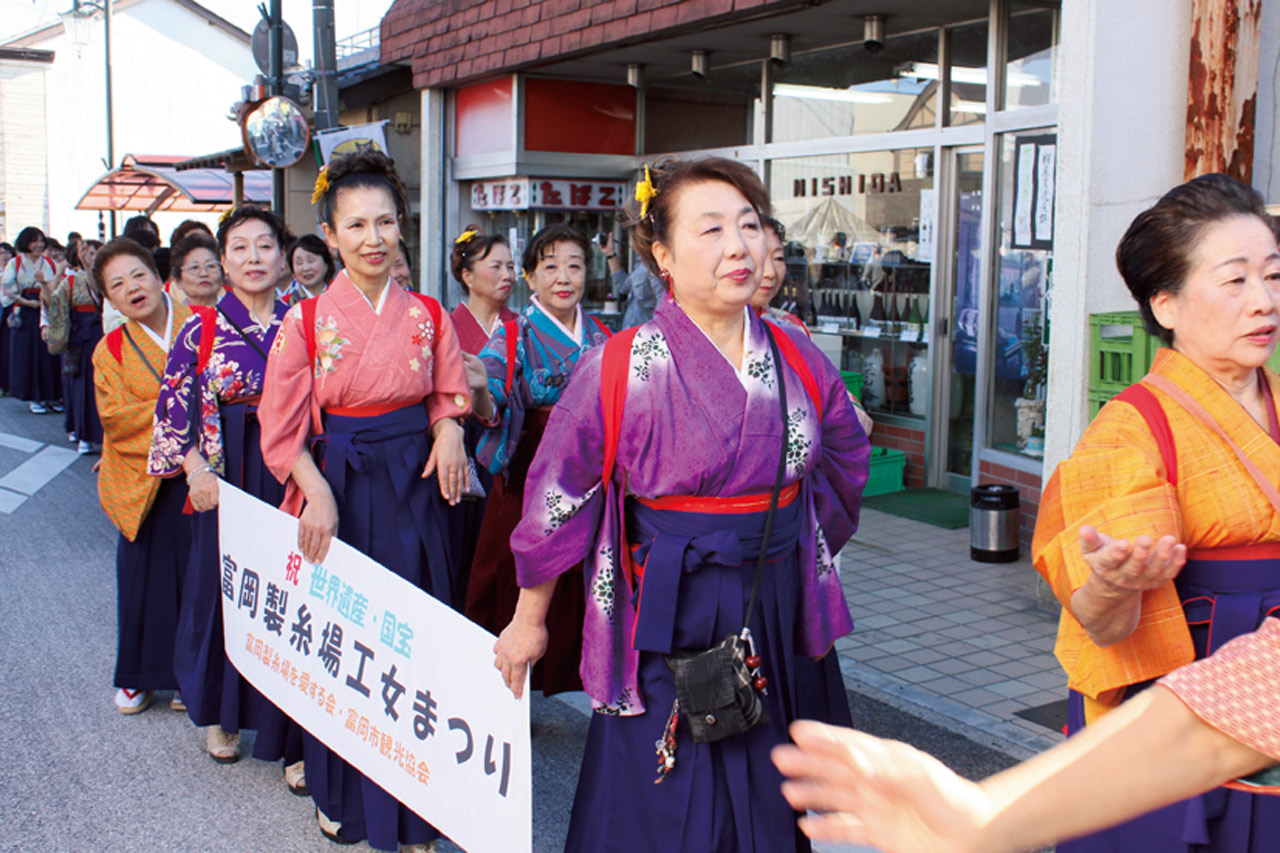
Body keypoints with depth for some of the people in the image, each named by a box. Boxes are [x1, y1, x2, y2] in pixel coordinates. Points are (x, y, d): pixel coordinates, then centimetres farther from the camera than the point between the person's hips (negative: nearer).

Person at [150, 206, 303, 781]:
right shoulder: (202, 328, 2)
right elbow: (174, 404, 2)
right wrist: (196, 468, -8)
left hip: (293, 475, 0)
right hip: (225, 482, 0)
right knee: (224, 590, 10)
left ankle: (294, 738, 8)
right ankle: (222, 716, 31)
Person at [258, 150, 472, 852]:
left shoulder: (427, 314, 3)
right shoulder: (307, 319, -4)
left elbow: (448, 394, 13)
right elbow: (284, 428, -4)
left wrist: (449, 426, -9)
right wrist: (317, 492, -17)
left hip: (415, 488, 2)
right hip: (338, 489, -2)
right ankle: (340, 795, 27)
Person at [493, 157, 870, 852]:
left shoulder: (798, 359, 1)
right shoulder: (620, 368, -12)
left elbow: (845, 461, 18)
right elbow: (556, 493, -5)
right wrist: (529, 619, 1)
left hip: (779, 617, 4)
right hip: (669, 621, -4)